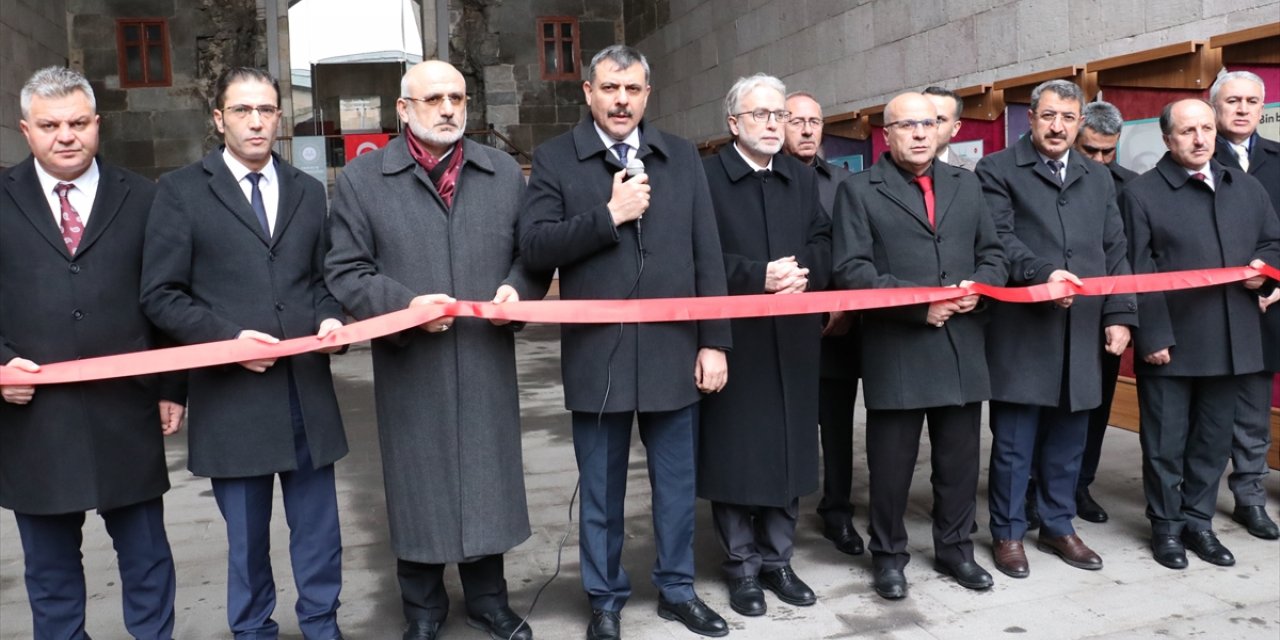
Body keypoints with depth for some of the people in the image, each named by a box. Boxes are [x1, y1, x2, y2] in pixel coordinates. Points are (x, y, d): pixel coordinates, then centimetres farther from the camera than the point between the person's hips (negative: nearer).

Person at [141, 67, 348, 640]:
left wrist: (329, 318, -5)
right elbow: (161, 295, -3)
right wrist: (228, 335, -16)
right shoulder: (180, 191, 0)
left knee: (317, 526, 12)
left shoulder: (309, 191, 11)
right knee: (246, 534, 12)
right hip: (232, 394, -3)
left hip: (307, 390, 3)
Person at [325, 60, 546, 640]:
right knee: (417, 487, 10)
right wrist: (403, 303, -18)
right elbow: (345, 271, -4)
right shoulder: (362, 177, 0)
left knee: (489, 480, 13)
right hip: (410, 366, -2)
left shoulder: (504, 172, 8)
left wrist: (518, 289, -11)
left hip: (486, 361, 2)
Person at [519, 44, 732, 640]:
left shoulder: (682, 157, 8)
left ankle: (677, 589, 34)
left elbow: (707, 255, 5)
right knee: (601, 492, 11)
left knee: (677, 483, 14)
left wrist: (714, 342, 1)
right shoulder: (555, 158, 1)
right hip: (596, 356, -2)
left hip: (673, 350, 2)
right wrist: (609, 215, -16)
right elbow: (534, 247, -9)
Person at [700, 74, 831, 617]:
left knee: (788, 448, 11)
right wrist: (759, 275, -20)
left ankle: (777, 559, 26)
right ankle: (742, 565, 19)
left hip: (793, 339, 5)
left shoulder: (803, 179, 15)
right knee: (736, 451, 3)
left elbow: (823, 245, 10)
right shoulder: (706, 177, -5)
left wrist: (802, 270, -11)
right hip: (733, 338, -5)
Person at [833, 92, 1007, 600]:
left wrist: (980, 286, -6)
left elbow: (993, 253, 16)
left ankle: (955, 547, 32)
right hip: (895, 349, -4)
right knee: (891, 462, 6)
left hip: (962, 345, 4)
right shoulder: (859, 190, -1)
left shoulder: (966, 184, 15)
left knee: (960, 458, 13)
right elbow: (851, 270, -10)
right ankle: (888, 555, 23)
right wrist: (918, 302, -17)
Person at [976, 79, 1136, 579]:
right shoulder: (998, 170, 1)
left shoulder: (1098, 178, 17)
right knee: (1014, 440, 2)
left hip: (1082, 331, 5)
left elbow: (1115, 252, 14)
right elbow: (1000, 239, -11)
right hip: (1021, 330, -5)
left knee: (1068, 439, 13)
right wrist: (1043, 273, -26)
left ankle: (1058, 526, 28)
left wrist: (1119, 315, 5)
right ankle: (1008, 533, 16)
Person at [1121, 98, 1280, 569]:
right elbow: (1139, 273, -9)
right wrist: (1152, 336, -15)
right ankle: (1166, 526, 20)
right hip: (1171, 342, -5)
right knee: (1166, 443, 5)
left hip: (1231, 342, 5)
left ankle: (1198, 521, 27)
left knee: (1213, 441, 13)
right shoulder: (1142, 193, -3)